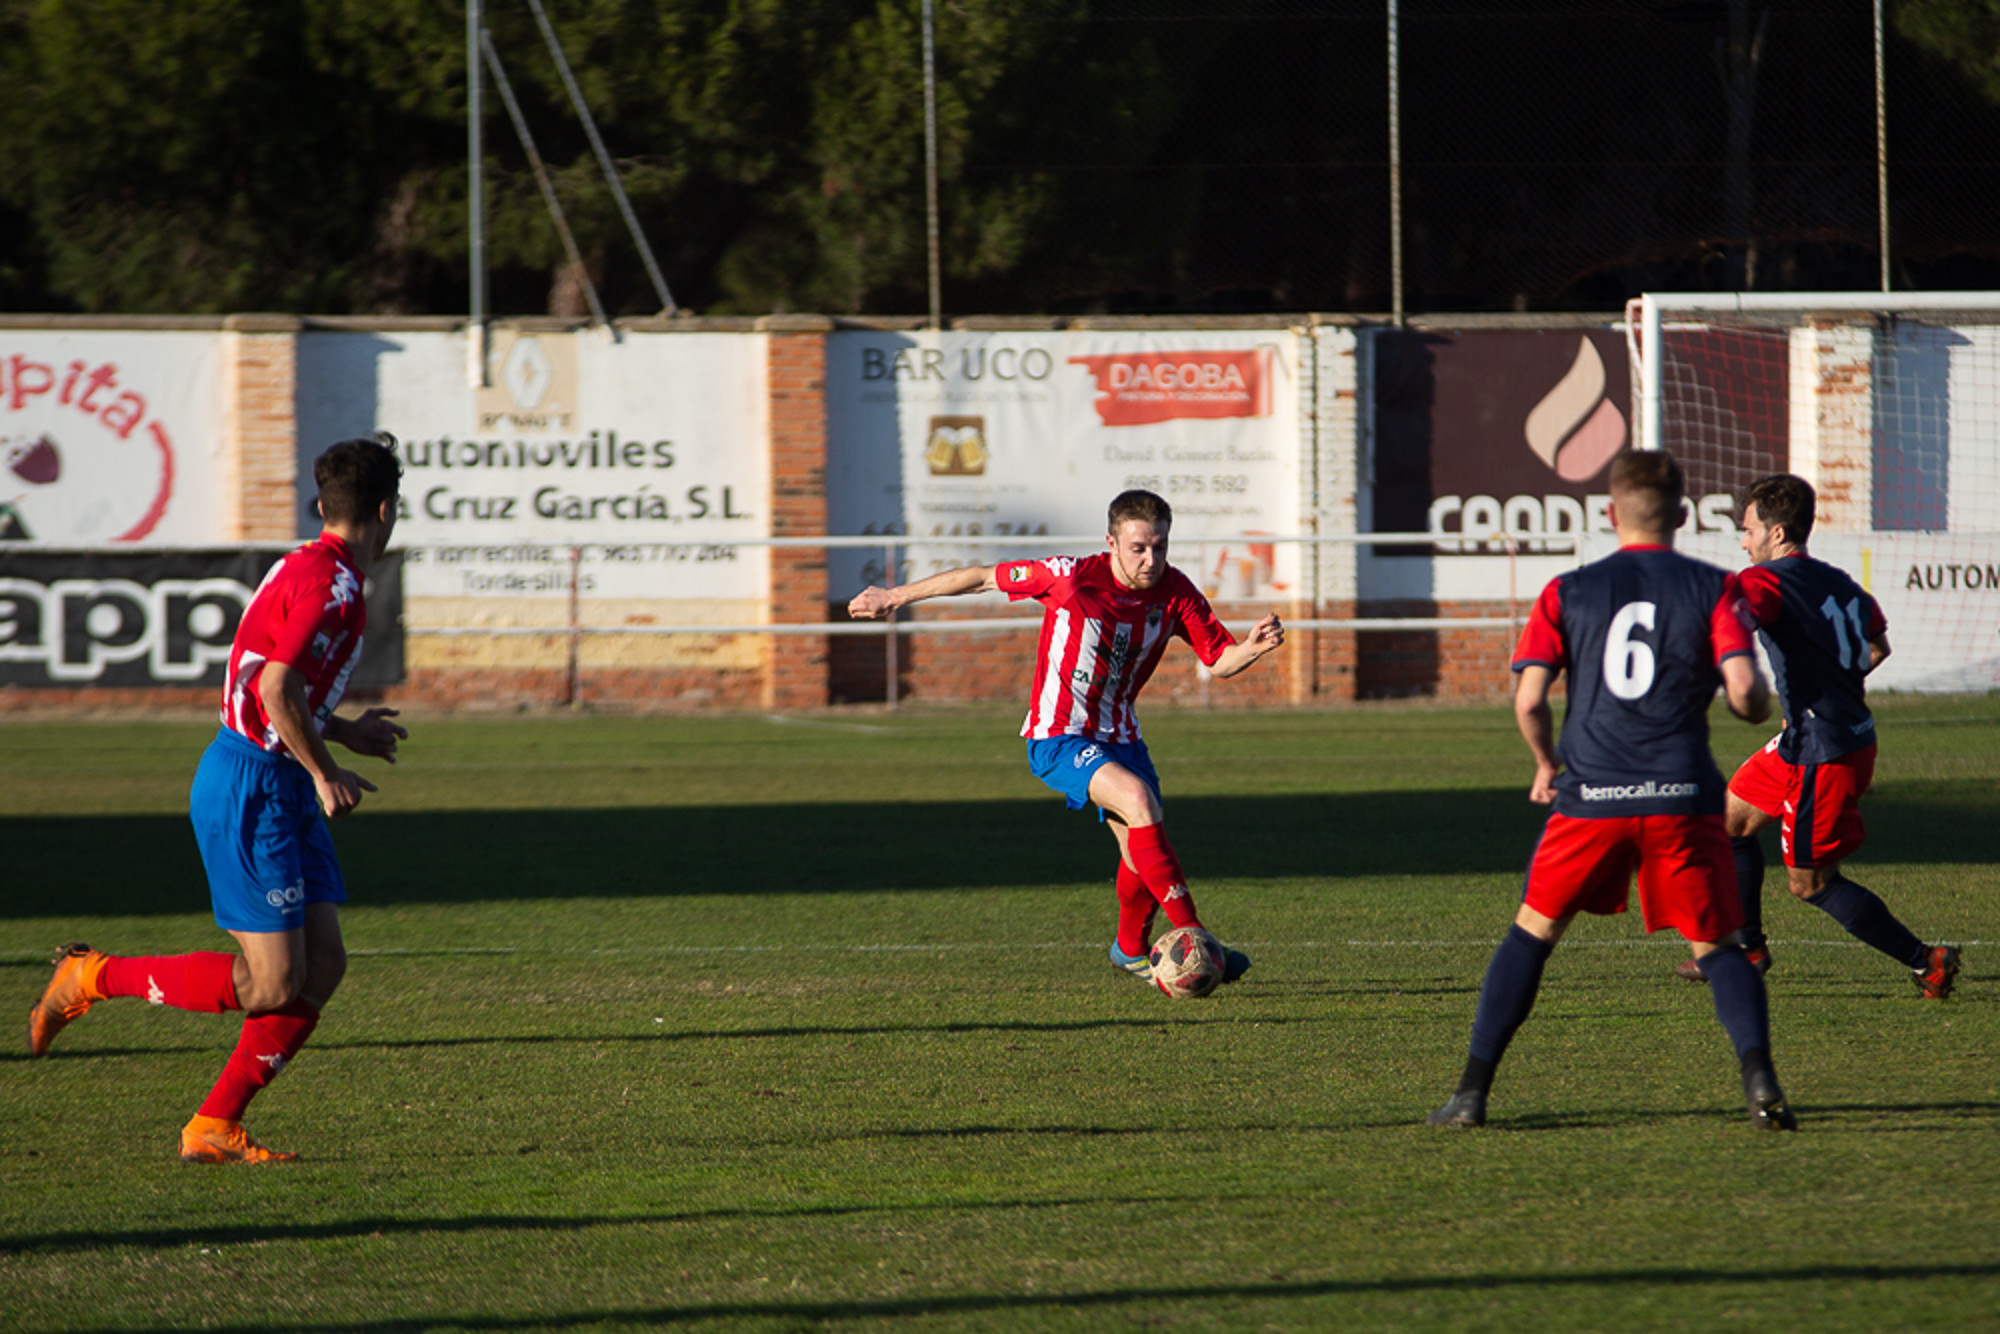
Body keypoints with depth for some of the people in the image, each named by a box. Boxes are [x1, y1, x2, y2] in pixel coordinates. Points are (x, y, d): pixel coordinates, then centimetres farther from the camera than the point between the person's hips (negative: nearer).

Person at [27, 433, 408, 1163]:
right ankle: (91, 977, 3)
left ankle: (215, 1126, 6)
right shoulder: (330, 582, -17)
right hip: (249, 792, -10)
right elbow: (277, 688, -27)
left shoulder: (311, 570, 15)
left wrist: (344, 732, 28)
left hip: (282, 790, 10)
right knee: (271, 984, -11)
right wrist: (325, 773, -18)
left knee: (323, 964, 3)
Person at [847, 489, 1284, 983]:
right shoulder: (1071, 577, -20)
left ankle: (1131, 949, 33)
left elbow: (1220, 658, -1)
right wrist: (896, 597, -1)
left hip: (1118, 735, 6)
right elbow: (983, 577, -8)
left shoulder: (1174, 592, -8)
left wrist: (1252, 648, -25)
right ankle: (1192, 938, -29)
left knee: (1145, 853, 1)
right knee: (1138, 799, -29)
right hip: (1057, 738, -6)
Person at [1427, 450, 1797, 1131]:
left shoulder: (1568, 592, 6)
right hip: (1682, 795, -1)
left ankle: (1472, 1091, 14)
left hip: (1590, 794, 1)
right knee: (1718, 945, 8)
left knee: (1533, 932, 16)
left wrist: (1547, 764, 17)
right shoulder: (1713, 589, 3)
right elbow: (1745, 692, -8)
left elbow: (1528, 698, -2)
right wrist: (1756, 701, 17)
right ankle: (1758, 1074, -15)